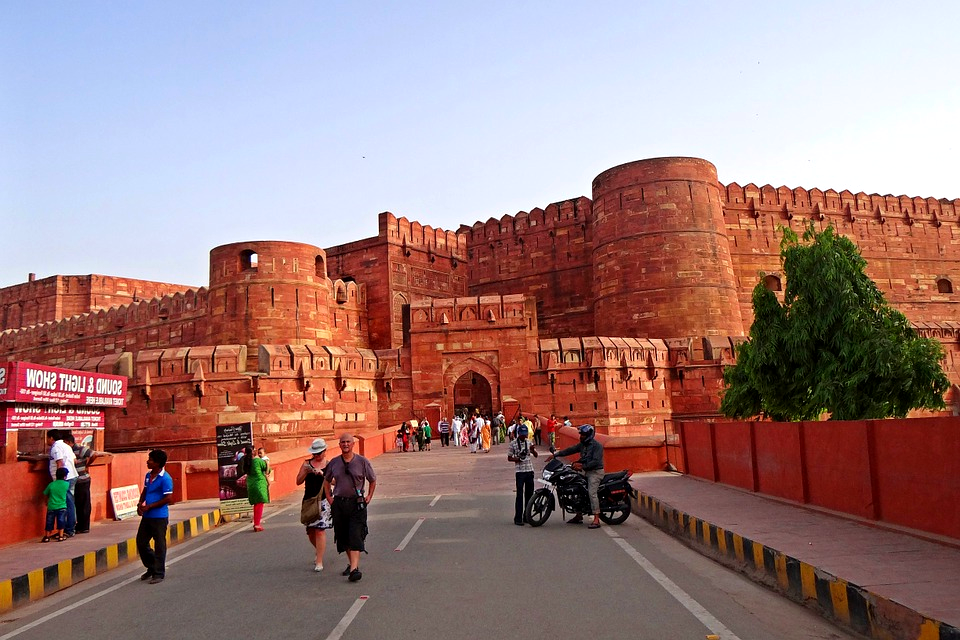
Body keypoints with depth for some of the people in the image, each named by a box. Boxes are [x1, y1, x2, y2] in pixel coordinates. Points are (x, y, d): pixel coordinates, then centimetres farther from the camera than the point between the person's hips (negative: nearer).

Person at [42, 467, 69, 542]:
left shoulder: (51, 484, -1)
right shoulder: (66, 484, -4)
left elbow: (45, 494, 8)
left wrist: (47, 501, 26)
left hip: (51, 507, 1)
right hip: (62, 507, -1)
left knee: (49, 522, 11)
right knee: (61, 521, 5)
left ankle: (46, 537, 17)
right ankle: (61, 536, 4)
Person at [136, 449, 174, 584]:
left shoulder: (165, 478, -16)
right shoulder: (148, 475, 9)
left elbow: (168, 499, -18)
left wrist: (149, 506, -16)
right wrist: (140, 504, 3)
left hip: (159, 517, -8)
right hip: (147, 516, 8)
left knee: (159, 546, 1)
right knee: (141, 542, 14)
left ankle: (158, 574, 12)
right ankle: (151, 567, 33)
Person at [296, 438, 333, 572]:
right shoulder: (307, 464, 9)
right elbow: (298, 482, 6)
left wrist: (322, 474, -19)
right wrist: (305, 472, -11)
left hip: (323, 500, -3)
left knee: (320, 529, -10)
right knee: (310, 530, 10)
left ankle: (319, 562, -5)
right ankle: (319, 551, 39)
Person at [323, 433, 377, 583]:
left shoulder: (362, 461, -1)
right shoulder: (333, 463, 5)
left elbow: (372, 480, 11)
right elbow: (326, 481, 21)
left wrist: (369, 496, 5)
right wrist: (329, 497, 11)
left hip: (356, 503, -3)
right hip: (338, 503, 4)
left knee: (355, 535, -12)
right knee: (342, 536, 10)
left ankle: (354, 568, -17)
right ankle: (352, 563, 26)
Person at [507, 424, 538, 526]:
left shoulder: (529, 442, 9)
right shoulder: (513, 443, -2)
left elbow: (536, 455, 9)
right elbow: (509, 457, 2)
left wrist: (533, 450, -13)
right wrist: (515, 459, -18)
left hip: (530, 470, 4)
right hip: (520, 471, -4)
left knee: (529, 494, 9)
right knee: (520, 495, -6)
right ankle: (518, 518, -3)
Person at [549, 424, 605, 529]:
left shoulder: (597, 445, -13)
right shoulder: (582, 444, 13)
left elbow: (596, 461, -22)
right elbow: (570, 450, 10)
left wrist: (582, 466, -26)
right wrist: (555, 454, 3)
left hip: (596, 471, -9)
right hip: (587, 472, 9)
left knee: (592, 493, -22)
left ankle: (596, 520, -25)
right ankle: (579, 516, 22)